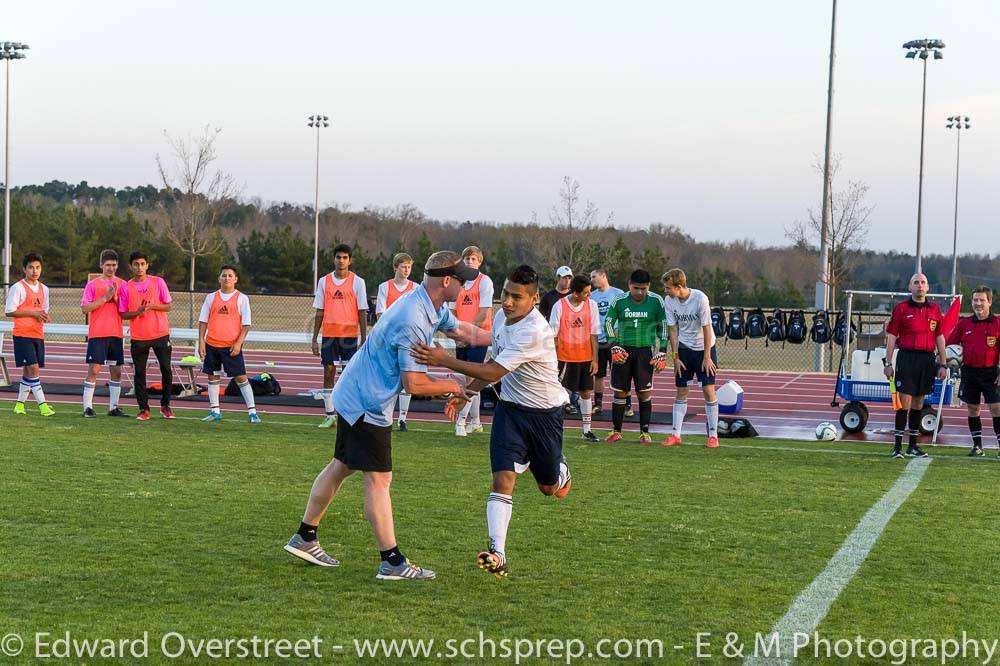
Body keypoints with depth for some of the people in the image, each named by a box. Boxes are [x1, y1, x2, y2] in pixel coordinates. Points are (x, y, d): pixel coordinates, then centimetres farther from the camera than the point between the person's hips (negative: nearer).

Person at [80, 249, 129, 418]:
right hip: (97, 334, -4)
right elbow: (85, 308, -8)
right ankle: (87, 407, -4)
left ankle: (113, 407, 13)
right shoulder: (93, 284, 1)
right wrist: (105, 298, -14)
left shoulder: (122, 284, 10)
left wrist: (115, 298, -10)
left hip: (116, 334, 4)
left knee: (116, 371, 6)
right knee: (93, 370, -8)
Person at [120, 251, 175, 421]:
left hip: (160, 334, 0)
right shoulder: (126, 287, 1)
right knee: (140, 373, 0)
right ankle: (144, 409, 8)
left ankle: (165, 405, 15)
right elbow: (123, 314, 2)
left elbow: (169, 305, 1)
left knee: (166, 370, -1)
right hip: (138, 337, 0)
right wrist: (137, 312, -17)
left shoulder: (158, 282, 1)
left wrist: (151, 306, -15)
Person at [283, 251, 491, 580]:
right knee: (379, 479, -6)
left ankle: (304, 538, 26)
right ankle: (392, 562, -2)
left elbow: (462, 331, 23)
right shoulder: (412, 322, -28)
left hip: (354, 396, 10)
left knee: (340, 466, 17)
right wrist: (454, 386, -12)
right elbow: (415, 384, -27)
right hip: (367, 403, -10)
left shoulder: (434, 309, 4)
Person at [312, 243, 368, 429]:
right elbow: (319, 312, 10)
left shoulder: (357, 282, -1)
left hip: (349, 335, -3)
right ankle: (330, 416, 8)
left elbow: (362, 313, -1)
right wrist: (314, 339, 6)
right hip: (329, 335, 3)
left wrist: (363, 340, -6)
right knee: (328, 374, 2)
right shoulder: (324, 281, 7)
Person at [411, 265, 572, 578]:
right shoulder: (500, 318, -2)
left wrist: (444, 360, -35)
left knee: (551, 490, 13)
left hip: (545, 413, -5)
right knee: (503, 478, -15)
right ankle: (497, 553, -21)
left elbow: (494, 372, -32)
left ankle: (561, 469, 51)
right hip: (510, 407, 5)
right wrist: (466, 392, 8)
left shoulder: (534, 332, -30)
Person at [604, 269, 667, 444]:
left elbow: (663, 327, 5)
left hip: (645, 351, -1)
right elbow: (608, 324, 5)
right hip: (623, 350, 1)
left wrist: (661, 353, 0)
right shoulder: (619, 301, -2)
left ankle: (644, 432, 9)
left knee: (645, 393, 0)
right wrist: (615, 346, -7)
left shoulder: (656, 301, -3)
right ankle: (616, 431, 14)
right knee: (620, 392, 4)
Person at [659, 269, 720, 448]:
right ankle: (675, 435, 8)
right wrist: (675, 357, -4)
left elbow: (706, 328, -16)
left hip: (704, 347, -4)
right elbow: (673, 329, -2)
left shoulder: (700, 299, -22)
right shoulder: (668, 301, -9)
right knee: (681, 391, 4)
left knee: (708, 389, -7)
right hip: (684, 348, 4)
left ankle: (713, 435, 0)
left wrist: (707, 357, -14)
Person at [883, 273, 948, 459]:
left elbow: (940, 338, 14)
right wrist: (888, 363, -4)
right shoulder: (901, 309, 1)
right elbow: (891, 337, 1)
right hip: (906, 358, -4)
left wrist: (942, 364, 9)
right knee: (904, 402, -7)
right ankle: (897, 447, -5)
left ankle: (913, 446, 15)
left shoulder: (935, 310, 11)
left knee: (918, 403, 9)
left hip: (927, 359, 4)